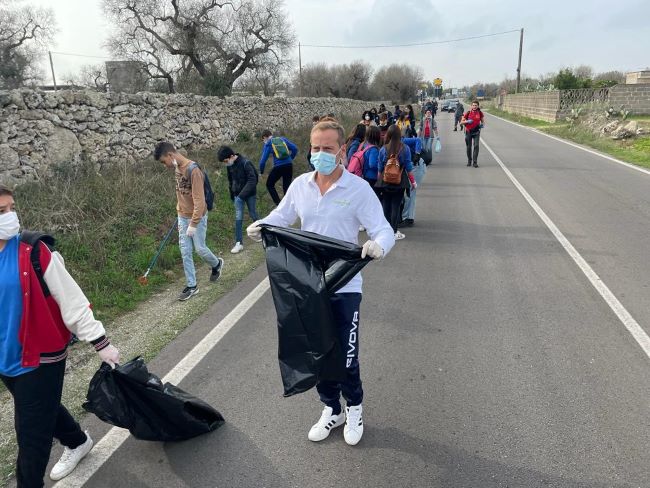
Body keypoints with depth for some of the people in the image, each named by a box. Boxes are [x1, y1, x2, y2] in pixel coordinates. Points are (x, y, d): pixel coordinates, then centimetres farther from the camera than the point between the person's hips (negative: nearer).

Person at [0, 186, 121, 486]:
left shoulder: (33, 251, -17)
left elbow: (70, 299, -15)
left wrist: (100, 342, -13)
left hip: (40, 357, -5)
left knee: (31, 432, 4)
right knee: (42, 411, 25)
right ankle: (78, 442, 51)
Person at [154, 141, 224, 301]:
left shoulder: (193, 170, -22)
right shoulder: (176, 168, 4)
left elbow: (199, 200, -24)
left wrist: (193, 224, -23)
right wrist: (180, 214, 16)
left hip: (197, 217, -7)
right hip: (182, 217, 7)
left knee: (200, 248, 5)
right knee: (185, 251, 7)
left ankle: (217, 264, 36)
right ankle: (192, 286, 16)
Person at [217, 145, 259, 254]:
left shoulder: (245, 163, -21)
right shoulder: (230, 165, -1)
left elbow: (252, 180, -24)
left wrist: (242, 194, -27)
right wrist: (232, 194, 16)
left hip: (249, 194, -4)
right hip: (238, 195, 4)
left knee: (252, 214, 12)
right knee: (238, 218, -2)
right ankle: (239, 243, 0)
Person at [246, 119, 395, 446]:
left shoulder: (359, 189, -11)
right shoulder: (300, 185, 1)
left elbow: (384, 230, -15)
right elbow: (281, 216, 14)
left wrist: (378, 246, -39)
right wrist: (260, 225, -7)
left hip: (345, 286, -4)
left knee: (345, 355, 5)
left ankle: (354, 407, 36)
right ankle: (331, 409, 40)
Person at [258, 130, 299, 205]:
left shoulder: (268, 144, 3)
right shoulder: (283, 139, 13)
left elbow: (263, 160, -2)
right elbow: (295, 148, 6)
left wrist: (261, 172, 10)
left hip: (278, 167, -4)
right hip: (289, 165, 4)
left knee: (269, 185, 15)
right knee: (286, 187, 15)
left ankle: (279, 204, 4)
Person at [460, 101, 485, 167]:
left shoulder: (480, 113, 0)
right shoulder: (468, 113, -5)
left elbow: (482, 121, 16)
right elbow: (461, 122, -2)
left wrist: (482, 124, -6)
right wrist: (467, 121, -20)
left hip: (476, 132, 0)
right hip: (468, 132, 0)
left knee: (476, 146, -12)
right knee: (469, 147, 6)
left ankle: (475, 162, -10)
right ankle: (469, 161, 24)